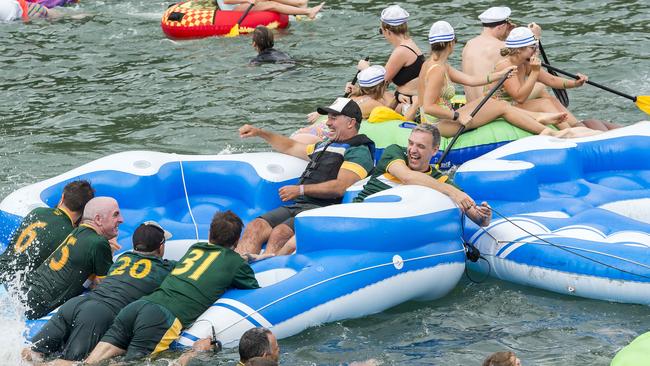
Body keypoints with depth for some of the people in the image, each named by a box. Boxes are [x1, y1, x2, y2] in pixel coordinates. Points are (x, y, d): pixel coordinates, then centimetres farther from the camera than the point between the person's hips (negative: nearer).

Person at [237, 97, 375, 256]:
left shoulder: (359, 152, 1)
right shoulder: (326, 145, 31)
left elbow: (340, 187, -13)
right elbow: (290, 147, 44)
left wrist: (301, 190, -11)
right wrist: (259, 133, 37)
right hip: (296, 206, 8)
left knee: (279, 233, -33)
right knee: (255, 227, -17)